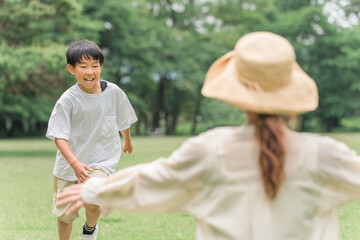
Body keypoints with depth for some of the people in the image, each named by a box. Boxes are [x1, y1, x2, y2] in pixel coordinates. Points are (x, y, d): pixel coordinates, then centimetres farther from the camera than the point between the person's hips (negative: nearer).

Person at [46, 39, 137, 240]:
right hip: (69, 164, 1)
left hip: (103, 159, 0)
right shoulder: (67, 101, -14)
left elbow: (123, 120, 13)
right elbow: (59, 137, -19)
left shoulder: (114, 92, -6)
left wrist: (128, 141, 30)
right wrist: (75, 163, -34)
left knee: (92, 202, -26)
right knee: (64, 214, 11)